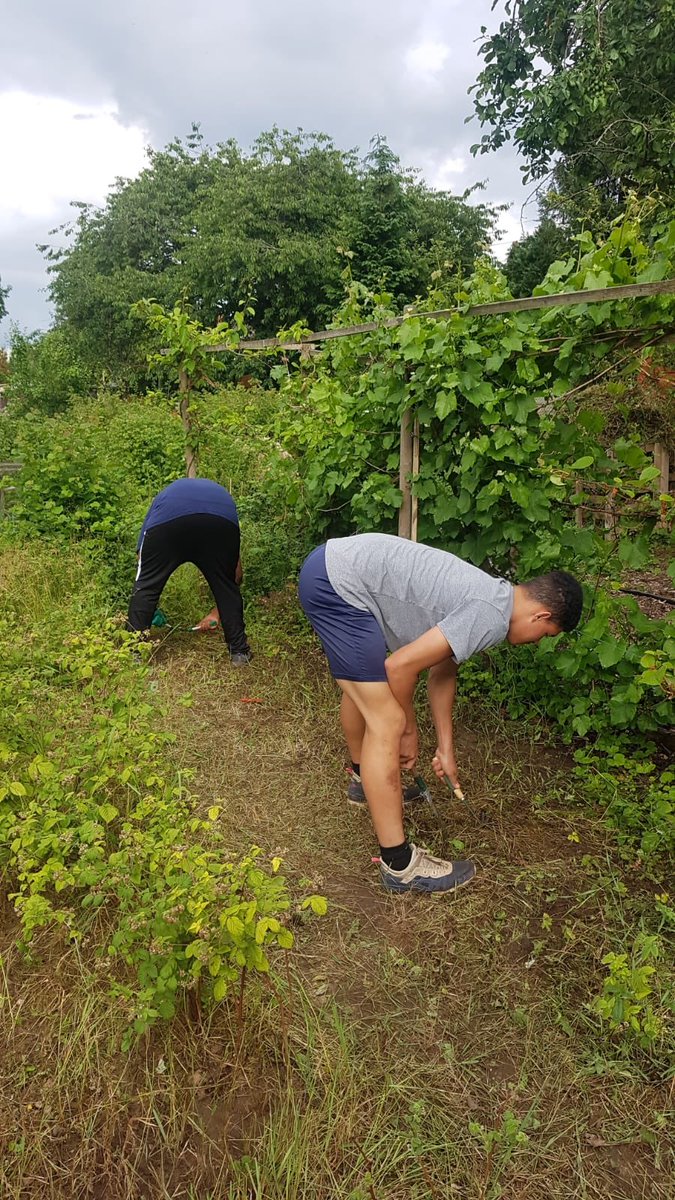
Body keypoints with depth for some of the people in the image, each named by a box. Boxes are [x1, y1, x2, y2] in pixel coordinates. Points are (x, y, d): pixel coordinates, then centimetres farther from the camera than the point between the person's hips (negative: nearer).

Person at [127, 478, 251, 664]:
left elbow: (142, 558, 41)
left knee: (146, 585, 17)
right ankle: (239, 651, 28)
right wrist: (217, 613, 52)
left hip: (168, 518, -1)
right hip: (222, 521, 1)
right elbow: (236, 575, 43)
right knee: (227, 586, 23)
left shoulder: (165, 496, 43)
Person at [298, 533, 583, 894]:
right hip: (337, 582, -11)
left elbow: (442, 671, 24)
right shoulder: (492, 617, -14)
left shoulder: (487, 596, 15)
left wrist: (446, 748, 28)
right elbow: (401, 665, -17)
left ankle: (365, 780, 55)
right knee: (387, 723, -6)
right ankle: (399, 864, 6)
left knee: (360, 687, 30)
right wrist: (408, 729, 1)